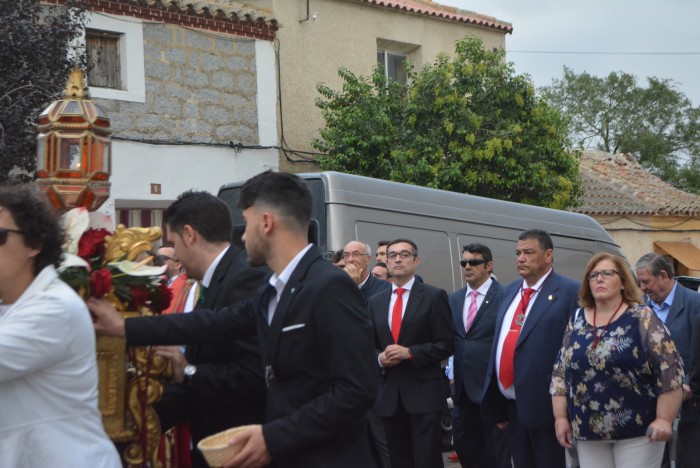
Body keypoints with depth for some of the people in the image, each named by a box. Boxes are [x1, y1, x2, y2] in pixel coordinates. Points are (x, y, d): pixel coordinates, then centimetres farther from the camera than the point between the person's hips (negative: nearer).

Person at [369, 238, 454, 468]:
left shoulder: (434, 296, -1)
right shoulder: (375, 302, 13)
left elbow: (446, 344, -5)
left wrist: (410, 352, -16)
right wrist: (379, 358, -6)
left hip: (424, 393, -4)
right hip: (389, 394, 4)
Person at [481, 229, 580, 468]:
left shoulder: (570, 292, -8)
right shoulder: (509, 291, 14)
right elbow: (499, 343, 15)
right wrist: (497, 404, 13)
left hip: (545, 406, -7)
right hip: (511, 405, 7)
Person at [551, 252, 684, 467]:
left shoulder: (642, 318, -5)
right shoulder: (577, 320, 8)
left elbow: (670, 371, -9)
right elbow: (560, 371, 10)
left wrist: (664, 419, -13)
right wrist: (561, 417, 4)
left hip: (637, 429, -4)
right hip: (587, 430, 4)